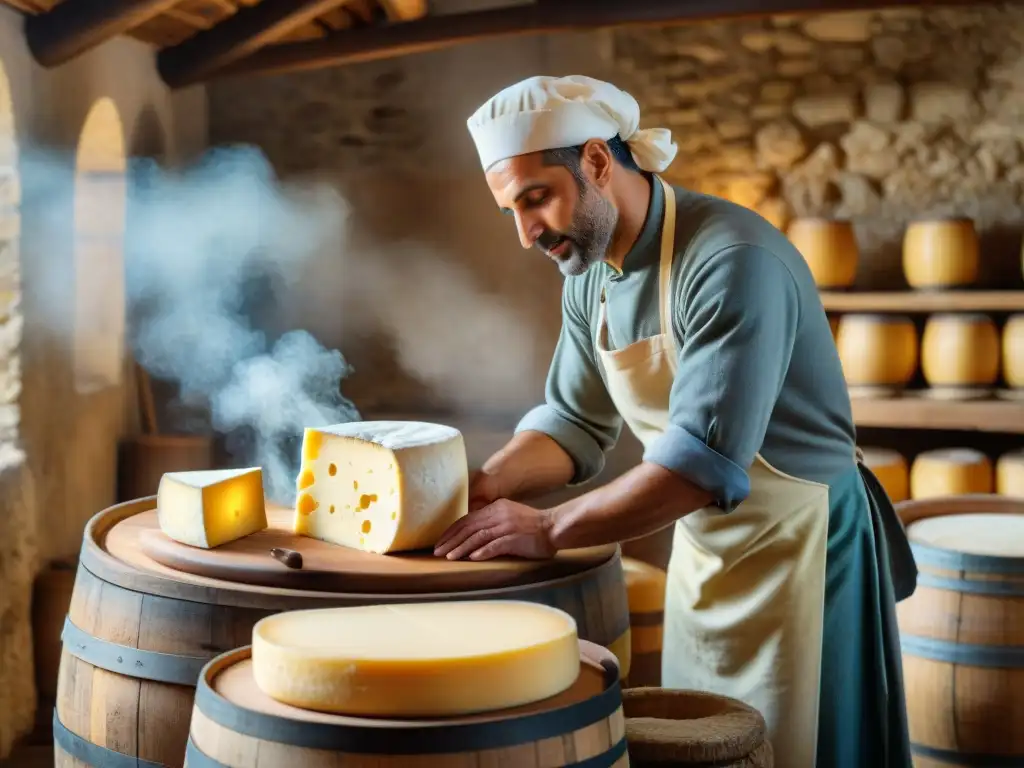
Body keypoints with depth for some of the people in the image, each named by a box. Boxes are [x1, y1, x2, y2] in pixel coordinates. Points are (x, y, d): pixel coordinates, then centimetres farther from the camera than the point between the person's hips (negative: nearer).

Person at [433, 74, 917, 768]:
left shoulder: (733, 261, -26)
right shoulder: (589, 277, 0)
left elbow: (705, 459, -31)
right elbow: (576, 424, 6)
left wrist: (547, 530, -30)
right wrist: (483, 490, -12)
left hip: (797, 548, -8)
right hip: (702, 554, 8)